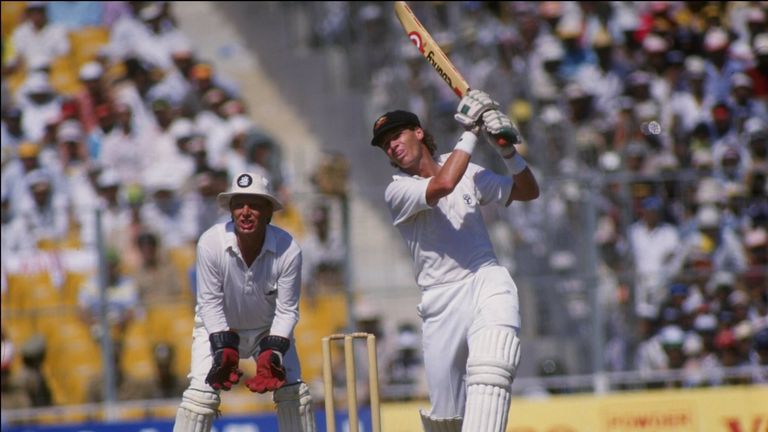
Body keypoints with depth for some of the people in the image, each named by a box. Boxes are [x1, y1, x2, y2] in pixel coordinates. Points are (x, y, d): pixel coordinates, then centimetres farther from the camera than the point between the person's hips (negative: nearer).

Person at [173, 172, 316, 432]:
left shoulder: (289, 250, -26)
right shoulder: (210, 243, -29)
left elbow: (287, 310, -17)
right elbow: (210, 303, -21)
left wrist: (272, 352, -30)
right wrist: (225, 348, -30)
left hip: (270, 330, 2)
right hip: (217, 327, -2)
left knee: (293, 391, -5)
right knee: (202, 392, -16)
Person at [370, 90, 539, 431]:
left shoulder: (468, 173, 12)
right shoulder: (397, 192, -2)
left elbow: (528, 191, 15)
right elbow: (443, 185, -21)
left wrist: (507, 149, -2)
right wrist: (470, 132, -14)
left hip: (487, 283, 1)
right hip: (441, 300, -1)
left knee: (489, 368, -30)